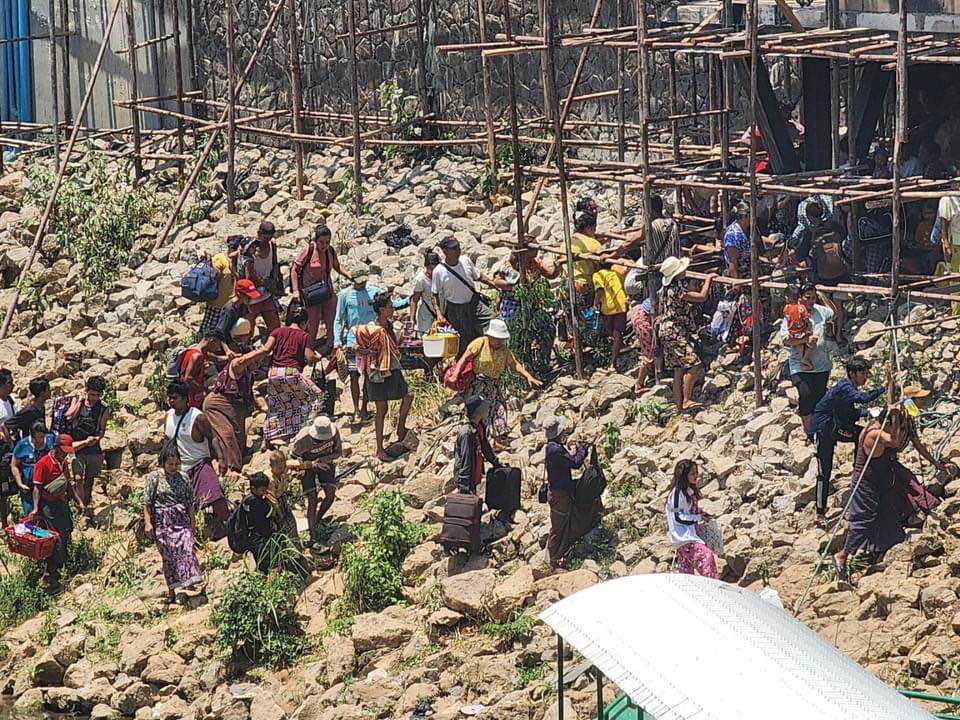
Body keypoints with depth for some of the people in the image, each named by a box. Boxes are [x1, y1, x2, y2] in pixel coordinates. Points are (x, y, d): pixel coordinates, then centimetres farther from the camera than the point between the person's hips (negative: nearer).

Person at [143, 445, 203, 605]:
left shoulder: (183, 478, 8)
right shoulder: (154, 478, -1)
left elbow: (190, 502, 13)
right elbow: (147, 502, -3)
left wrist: (192, 523, 12)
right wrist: (147, 522, -10)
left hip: (181, 519, 2)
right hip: (162, 522, -2)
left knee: (187, 547, -16)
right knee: (168, 554, 0)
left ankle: (189, 580, -18)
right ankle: (171, 590, 6)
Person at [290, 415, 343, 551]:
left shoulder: (334, 431, -26)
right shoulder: (303, 439, -35)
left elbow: (338, 452, -10)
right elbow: (292, 459, -21)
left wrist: (326, 459, -30)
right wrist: (312, 464, -32)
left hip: (325, 461, 3)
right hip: (307, 464, -3)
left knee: (330, 495, -11)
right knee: (312, 501, -10)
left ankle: (317, 521, 16)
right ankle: (314, 538, -3)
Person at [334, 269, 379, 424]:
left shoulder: (374, 292, 5)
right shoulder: (345, 294, 1)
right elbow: (338, 319, 3)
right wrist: (337, 342, -6)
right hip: (352, 340, -1)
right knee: (354, 375, -4)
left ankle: (364, 408, 16)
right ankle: (356, 411, 2)